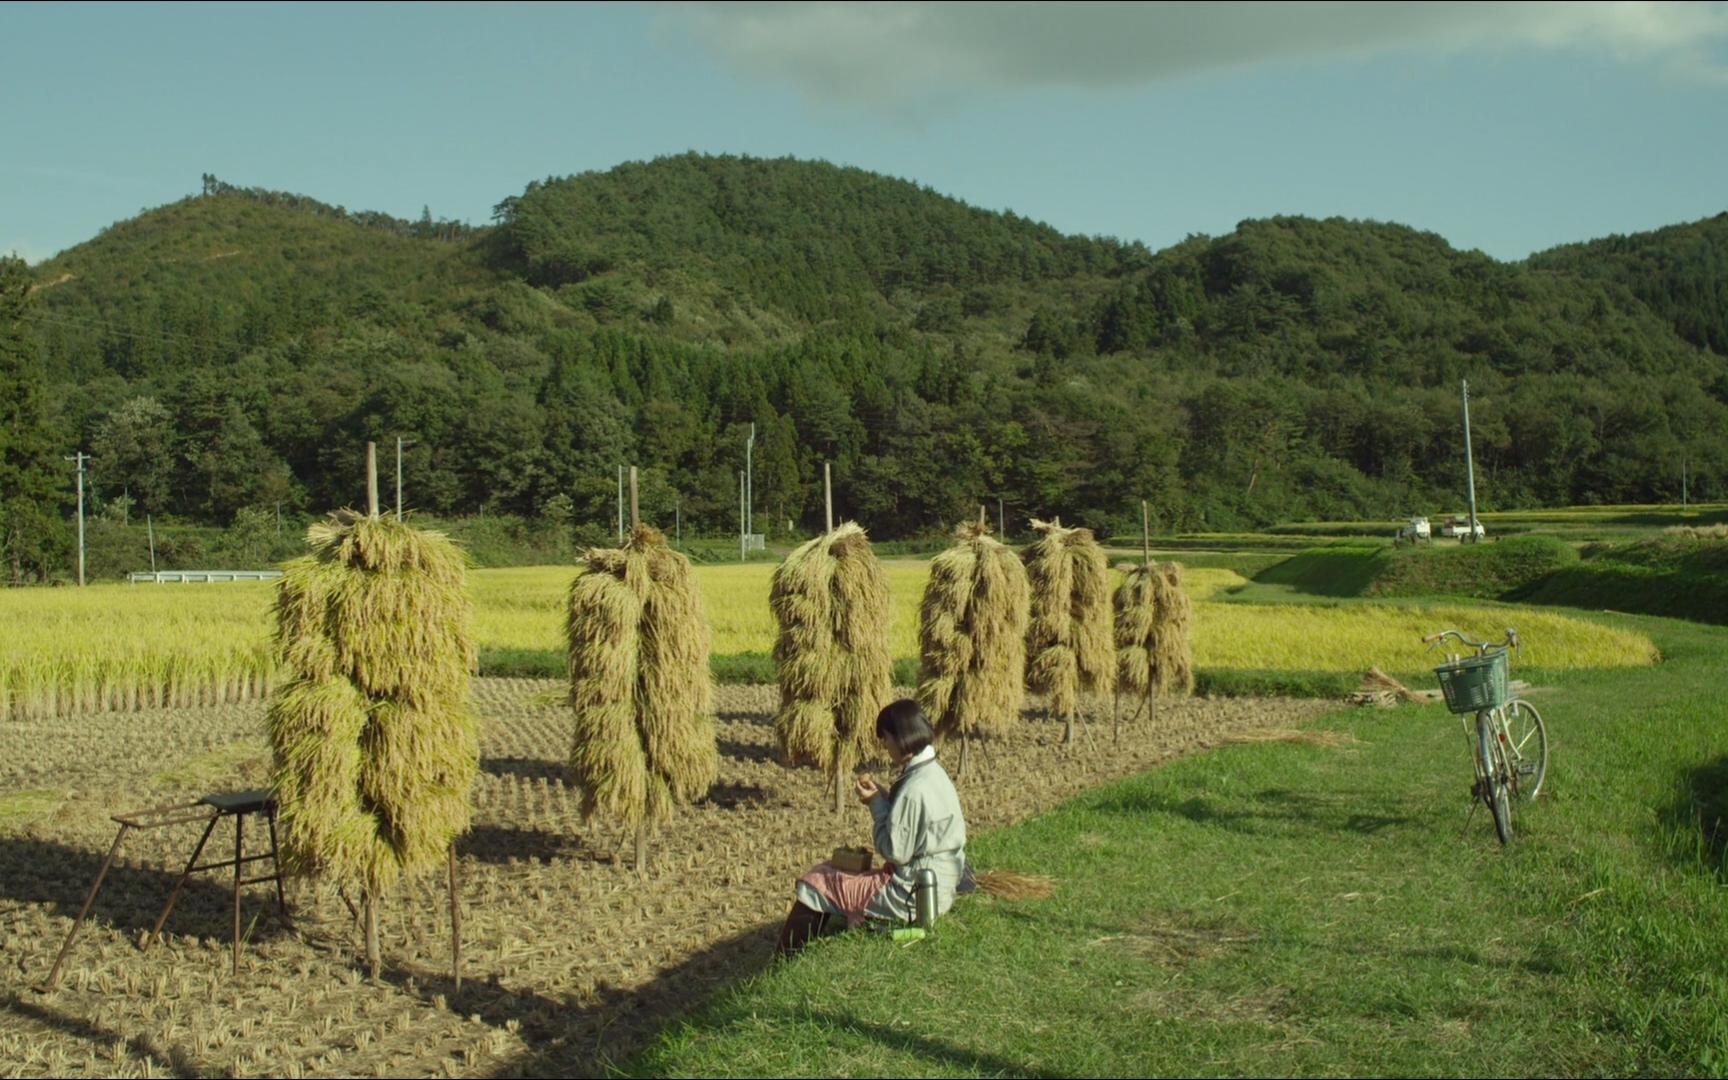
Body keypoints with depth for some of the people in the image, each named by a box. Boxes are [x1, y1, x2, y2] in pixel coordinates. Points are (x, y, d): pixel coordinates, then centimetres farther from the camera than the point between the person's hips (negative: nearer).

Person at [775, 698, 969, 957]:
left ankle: (784, 961, 16)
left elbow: (895, 851, -21)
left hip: (912, 896, -10)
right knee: (830, 871, 22)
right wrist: (883, 796, 3)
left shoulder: (914, 789, -24)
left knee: (816, 884, 1)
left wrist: (876, 804, -12)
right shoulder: (934, 773, 6)